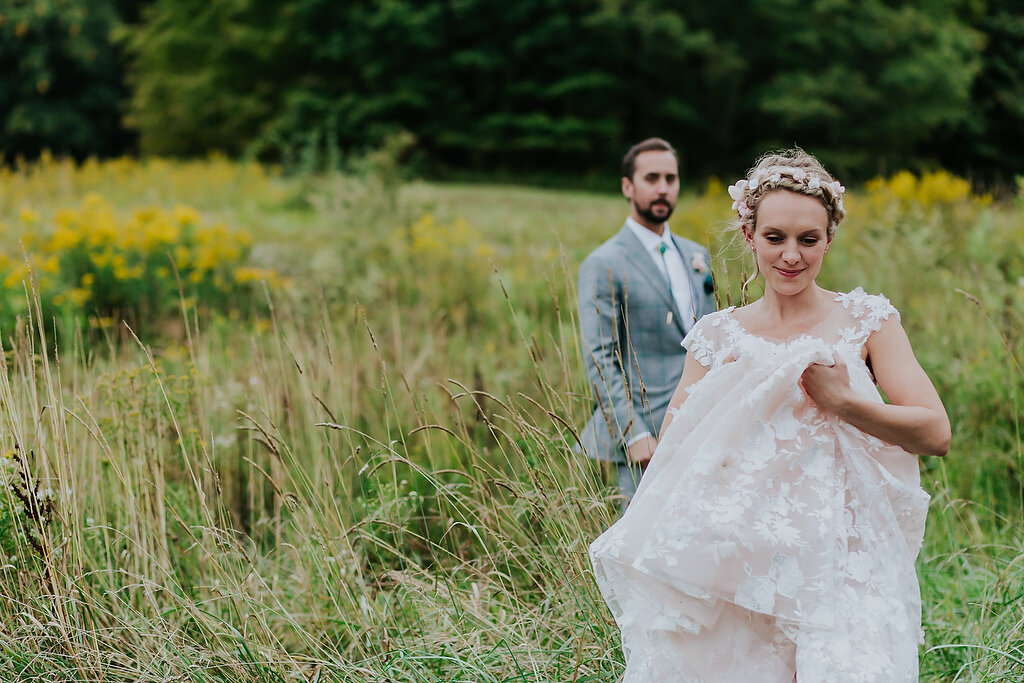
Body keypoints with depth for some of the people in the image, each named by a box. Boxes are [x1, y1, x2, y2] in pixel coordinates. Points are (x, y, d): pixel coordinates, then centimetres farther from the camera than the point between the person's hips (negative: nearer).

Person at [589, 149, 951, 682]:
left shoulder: (867, 322, 5)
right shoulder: (719, 337, 9)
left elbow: (936, 435, -3)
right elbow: (672, 452, 6)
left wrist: (840, 401, -12)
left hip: (845, 563, -1)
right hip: (742, 563, 1)